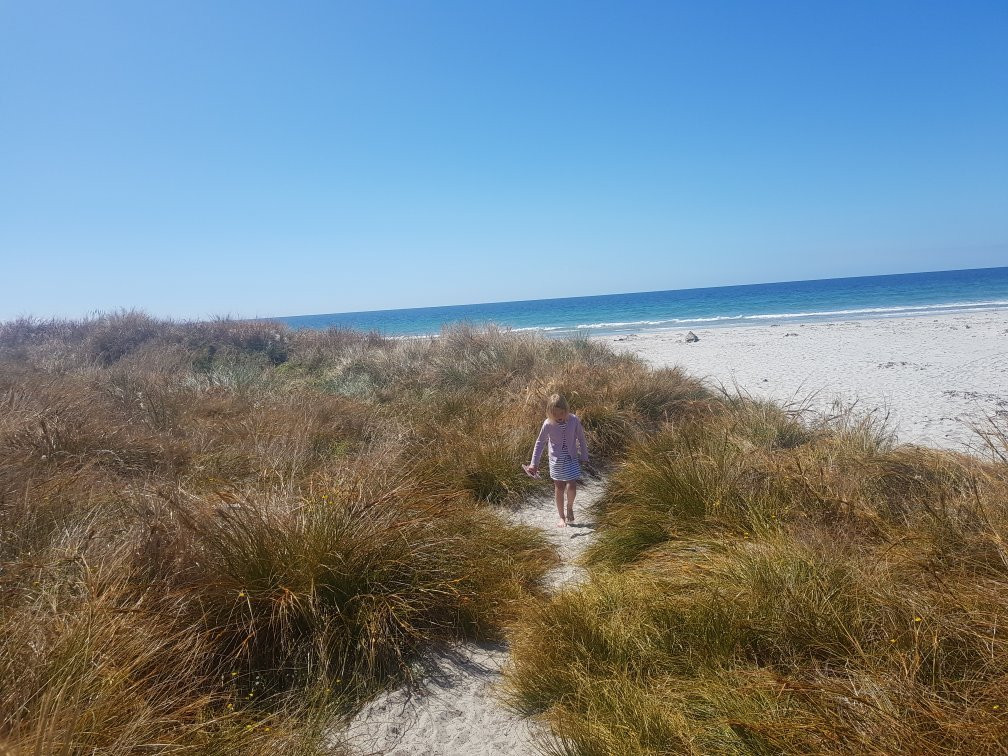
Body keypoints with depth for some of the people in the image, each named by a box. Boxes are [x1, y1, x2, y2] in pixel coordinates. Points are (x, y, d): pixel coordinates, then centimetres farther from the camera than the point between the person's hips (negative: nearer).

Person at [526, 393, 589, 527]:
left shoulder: (574, 420, -13)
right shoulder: (548, 424, -13)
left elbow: (581, 439, 1)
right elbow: (540, 442, -2)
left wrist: (584, 457, 7)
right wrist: (534, 463, -2)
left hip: (572, 458, 0)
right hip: (556, 459, 0)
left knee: (571, 487, -10)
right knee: (559, 488, 8)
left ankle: (570, 507, 21)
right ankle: (561, 516, 27)